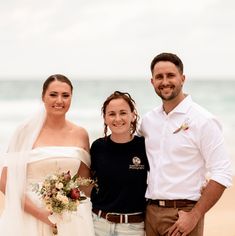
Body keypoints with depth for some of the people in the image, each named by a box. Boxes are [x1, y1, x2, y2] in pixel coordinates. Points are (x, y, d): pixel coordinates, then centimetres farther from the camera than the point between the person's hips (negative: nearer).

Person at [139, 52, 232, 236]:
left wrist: (194, 216, -17)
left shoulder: (203, 121, -8)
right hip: (151, 211, 5)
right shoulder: (148, 120, 9)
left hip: (183, 213, -5)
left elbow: (222, 175, -13)